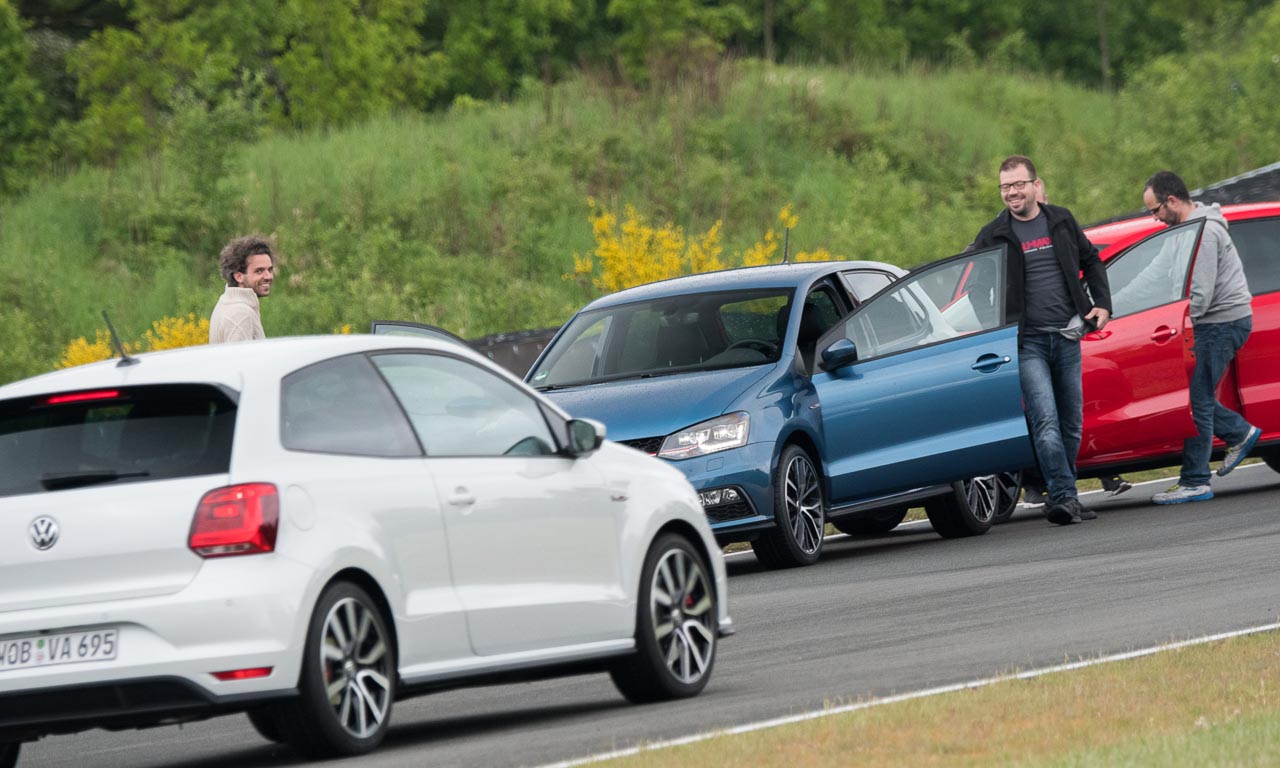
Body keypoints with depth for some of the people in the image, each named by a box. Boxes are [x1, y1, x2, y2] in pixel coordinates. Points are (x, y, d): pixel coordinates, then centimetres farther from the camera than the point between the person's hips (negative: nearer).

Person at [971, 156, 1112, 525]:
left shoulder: (1062, 222, 8)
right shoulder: (993, 236, -1)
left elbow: (1091, 261, 22)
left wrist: (1102, 303, 10)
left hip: (1067, 338, 4)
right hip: (1027, 342, -4)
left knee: (1071, 422, 7)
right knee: (1046, 421, -17)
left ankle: (1063, 497, 18)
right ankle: (1064, 497, -23)